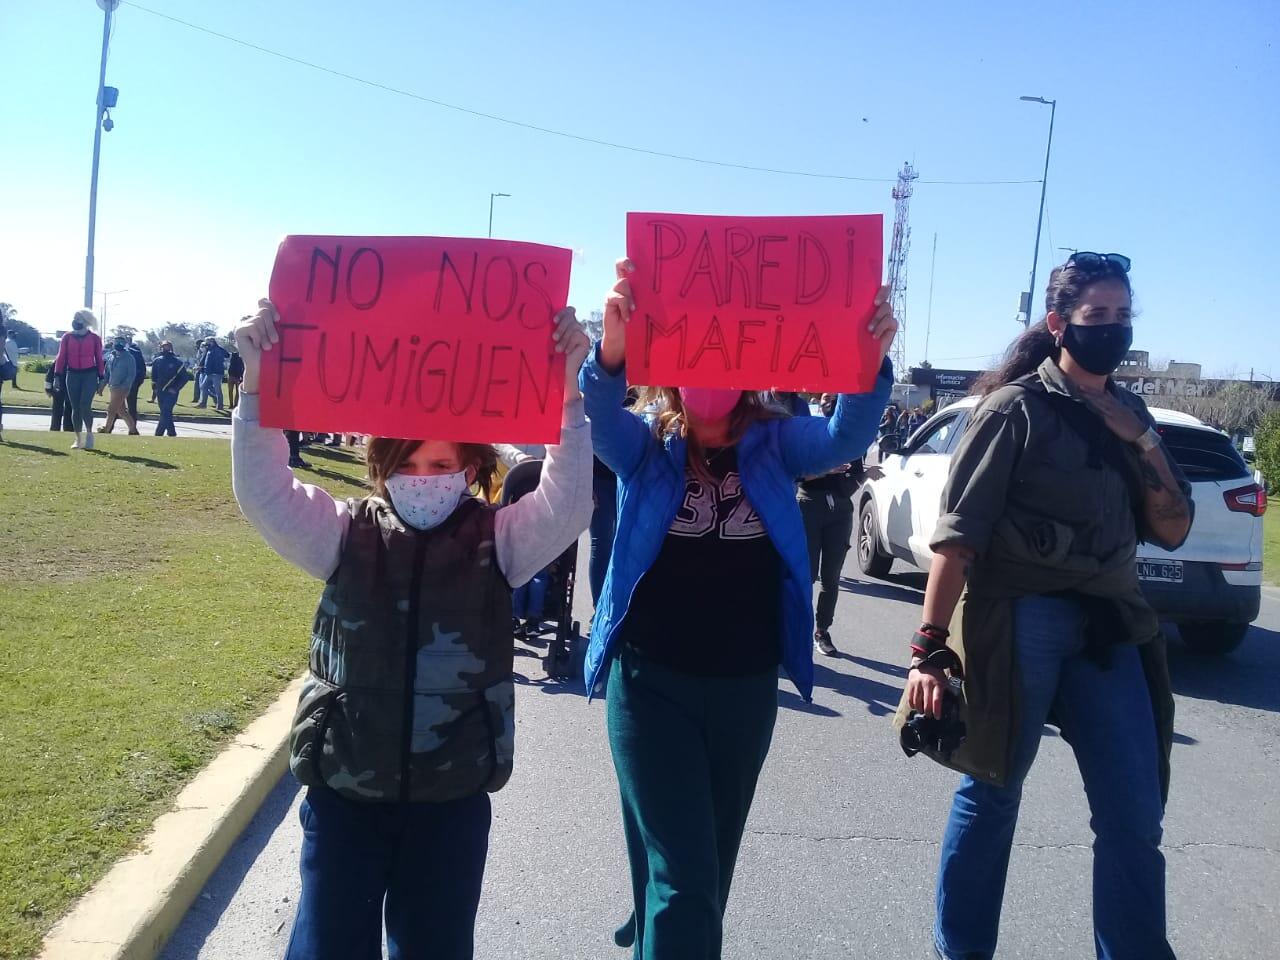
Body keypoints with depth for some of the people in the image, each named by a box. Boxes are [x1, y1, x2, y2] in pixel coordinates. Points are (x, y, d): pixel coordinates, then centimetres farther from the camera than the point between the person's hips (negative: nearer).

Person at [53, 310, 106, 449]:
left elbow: (99, 359, 3)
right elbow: (61, 357, 2)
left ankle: (89, 433, 8)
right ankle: (78, 439, 14)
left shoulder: (95, 338, 1)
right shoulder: (67, 337, 4)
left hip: (90, 375, -2)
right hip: (72, 375, 2)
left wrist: (101, 378, 1)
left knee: (85, 405, -14)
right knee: (75, 408, 5)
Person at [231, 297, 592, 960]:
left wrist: (567, 390, -29)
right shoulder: (346, 534, -1)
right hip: (344, 788, 1)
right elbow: (264, 493, -11)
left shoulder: (497, 540, -4)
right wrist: (257, 383, -24)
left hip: (453, 794, 0)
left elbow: (566, 506, -18)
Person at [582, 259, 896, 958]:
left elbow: (846, 439, -18)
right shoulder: (644, 443, -5)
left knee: (711, 865, 20)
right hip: (653, 681, -3)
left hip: (747, 684, 3)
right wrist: (613, 350, -46)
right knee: (680, 873, -5)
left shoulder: (774, 443, -1)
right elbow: (600, 419, -25)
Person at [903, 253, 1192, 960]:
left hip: (1111, 626, 6)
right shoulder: (1018, 407, -6)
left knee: (1135, 817, 7)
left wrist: (1142, 443, -3)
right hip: (1019, 622, -6)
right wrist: (930, 647, -18)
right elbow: (959, 533, -11)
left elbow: (1172, 532, 12)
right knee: (990, 796, 7)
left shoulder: (1129, 416, 14)